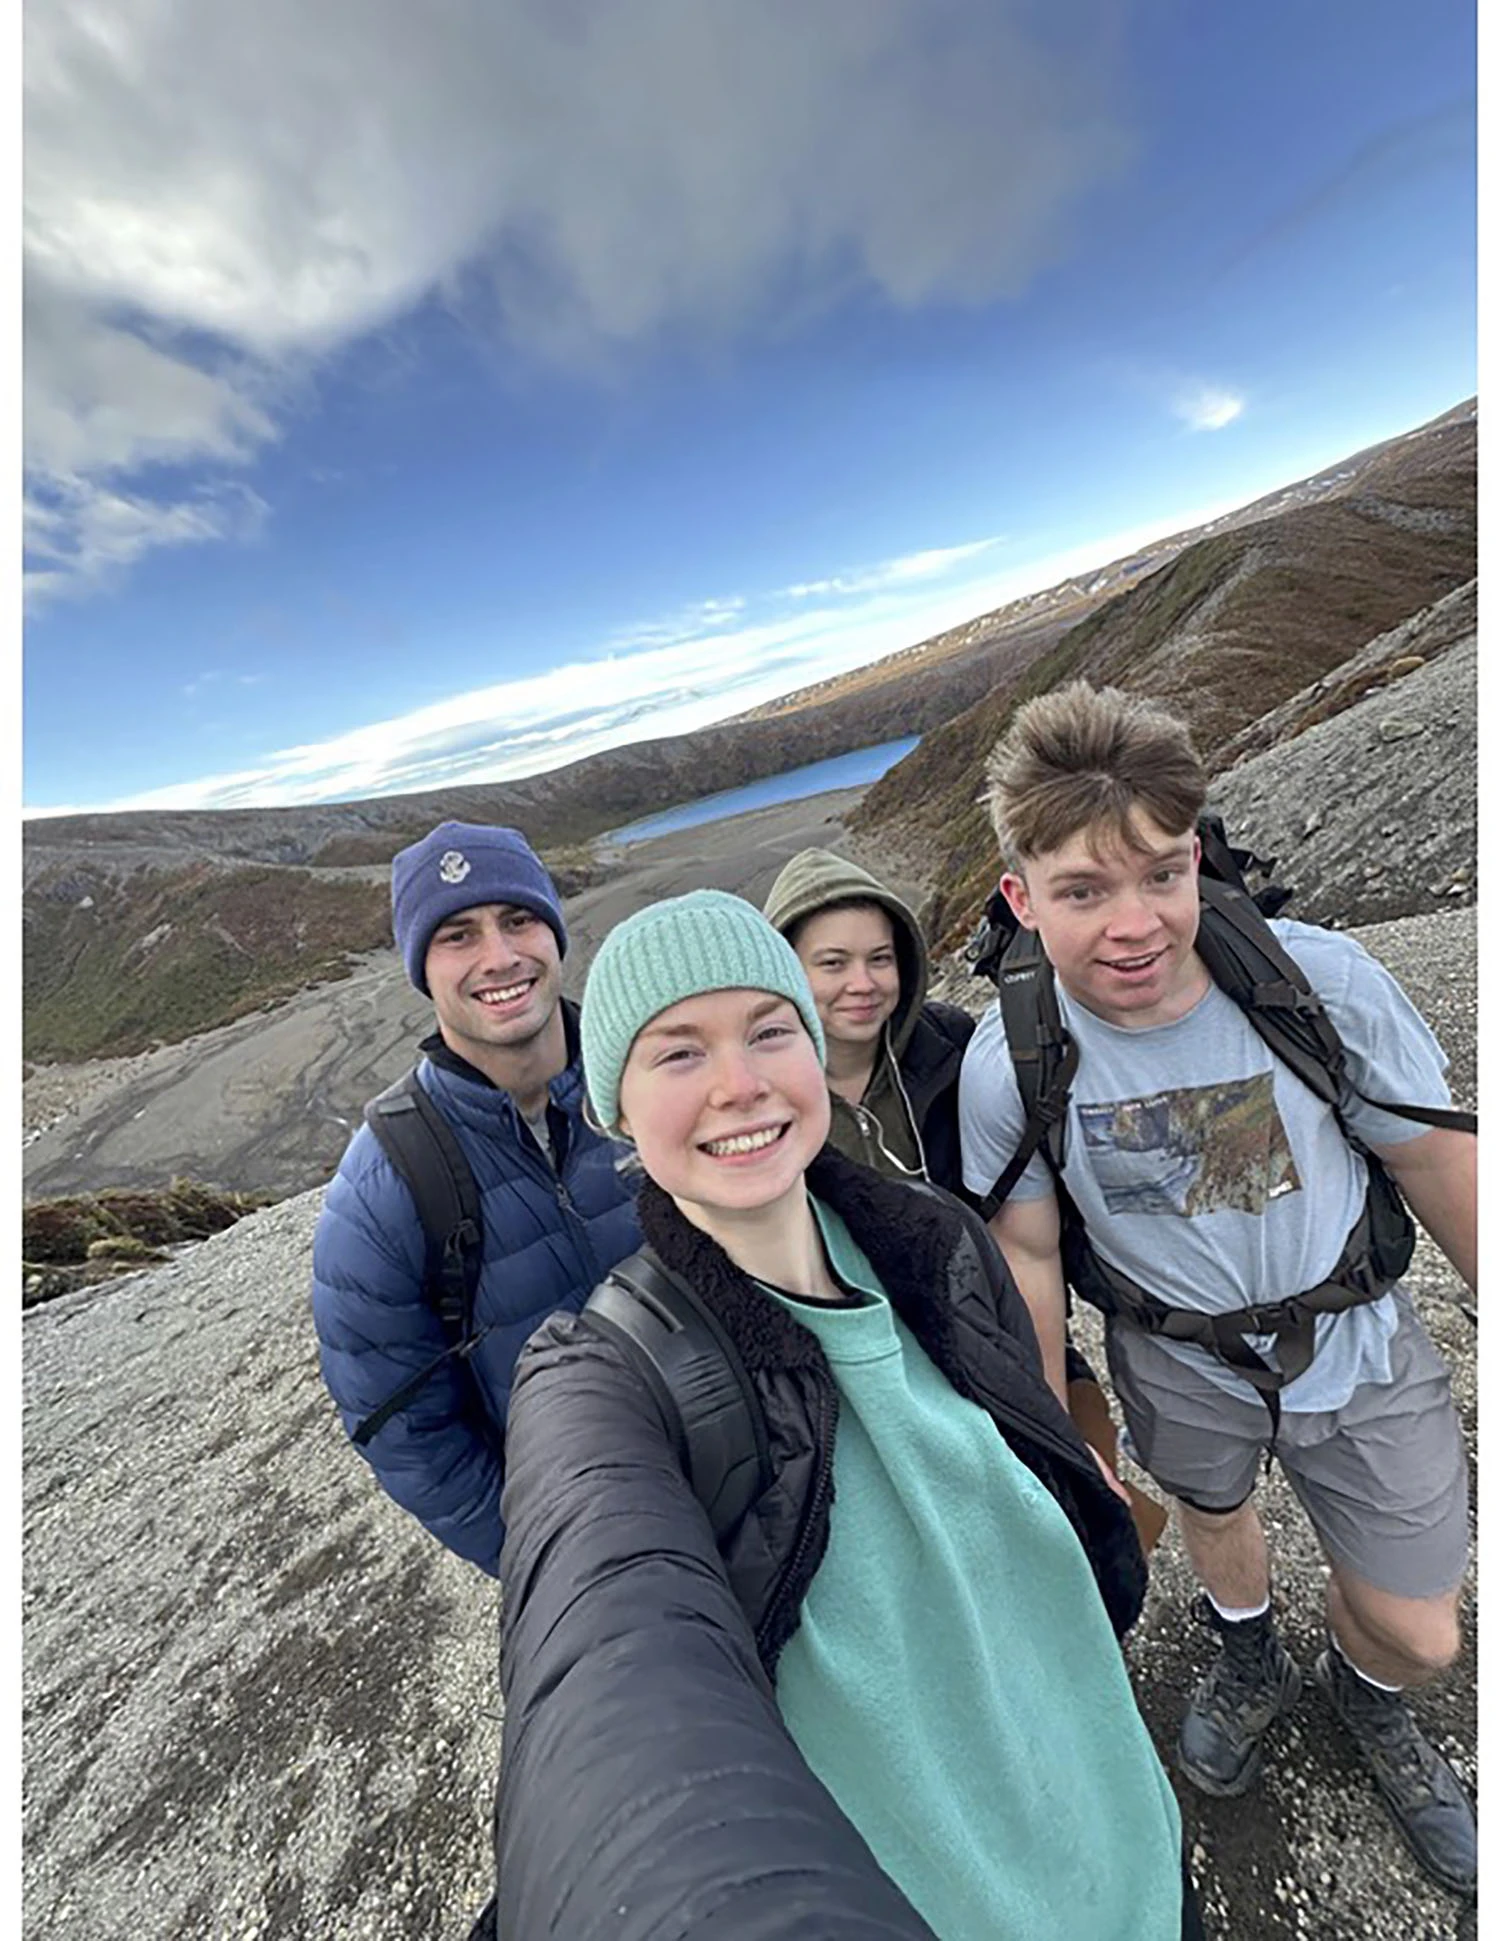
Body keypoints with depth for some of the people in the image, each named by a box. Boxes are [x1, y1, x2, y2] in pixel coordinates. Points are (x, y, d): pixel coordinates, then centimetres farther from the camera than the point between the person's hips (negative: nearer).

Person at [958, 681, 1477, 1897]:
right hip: (1181, 1363, 0)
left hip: (1355, 1341, 1)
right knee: (1212, 1510, 28)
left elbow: (1438, 1165, -9)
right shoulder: (1007, 1067, -27)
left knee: (1418, 1638, 14)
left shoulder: (1320, 978, -27)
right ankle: (1252, 1663, 64)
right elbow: (1030, 1254, -13)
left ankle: (1365, 1697, 54)